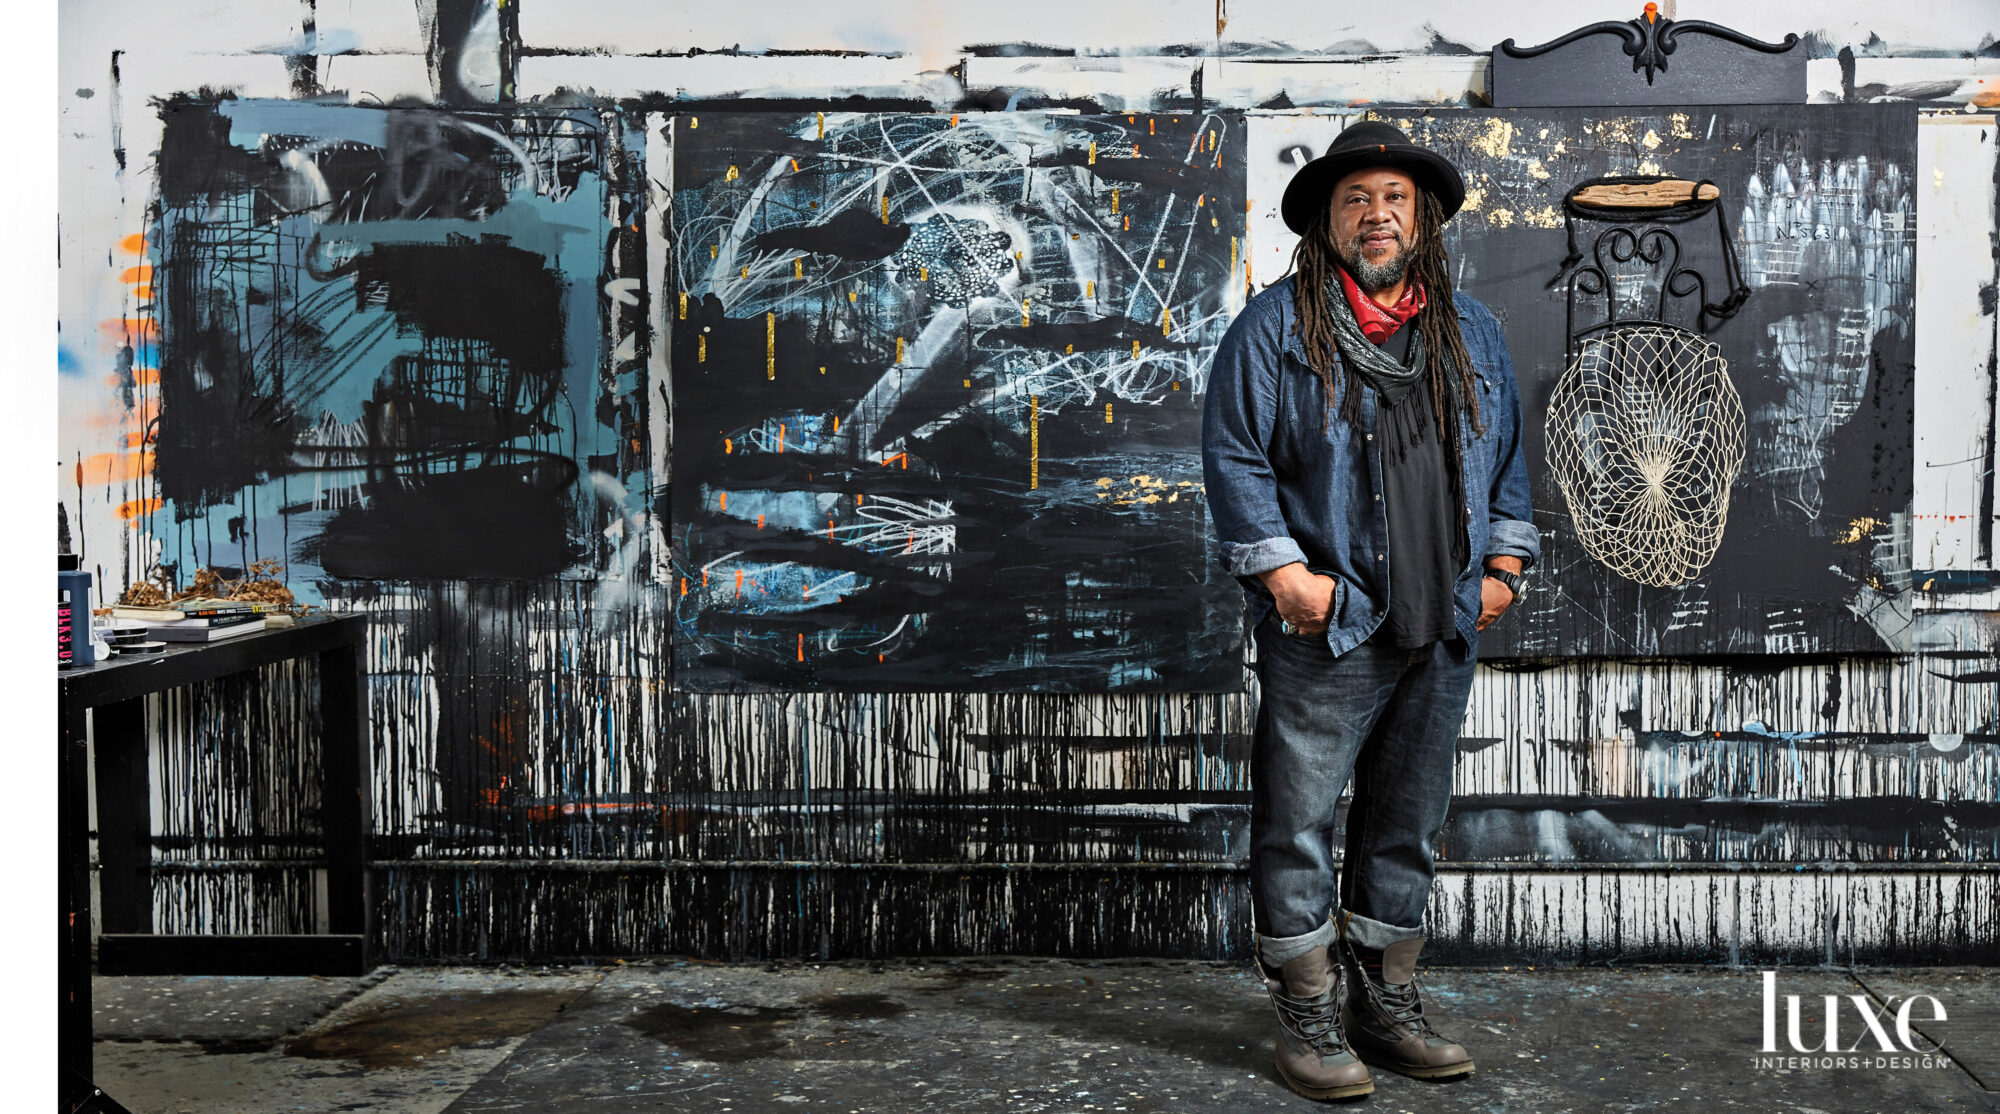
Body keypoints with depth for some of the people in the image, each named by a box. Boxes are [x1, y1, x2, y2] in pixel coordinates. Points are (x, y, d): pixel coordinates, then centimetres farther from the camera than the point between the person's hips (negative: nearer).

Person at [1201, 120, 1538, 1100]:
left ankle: (1387, 1004, 26)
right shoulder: (1275, 326, -2)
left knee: (1408, 826, 13)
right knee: (1300, 825, -1)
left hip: (1442, 632, 5)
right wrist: (1283, 571, -14)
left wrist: (1502, 562, 11)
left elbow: (1505, 455, 21)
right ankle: (1310, 1018, 10)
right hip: (1326, 625, -5)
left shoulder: (1469, 330, 15)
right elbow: (1234, 457, -6)